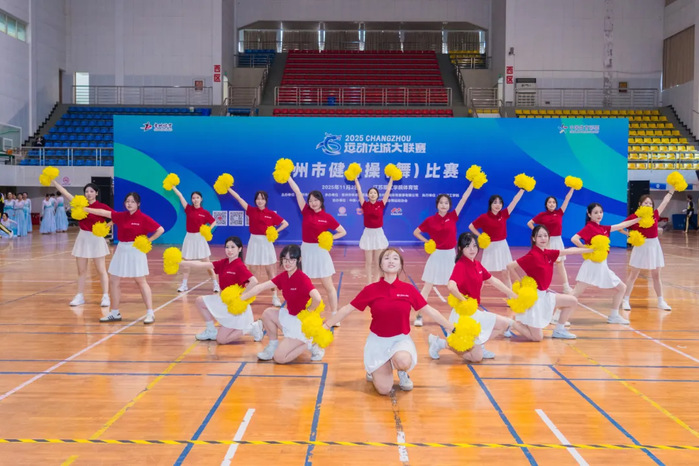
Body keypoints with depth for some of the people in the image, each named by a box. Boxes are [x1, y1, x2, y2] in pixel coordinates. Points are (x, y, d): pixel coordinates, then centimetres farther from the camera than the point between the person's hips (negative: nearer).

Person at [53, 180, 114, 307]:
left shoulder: (102, 207, -9)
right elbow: (65, 193, 2)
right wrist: (53, 182, -2)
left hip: (96, 239, -4)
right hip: (83, 238, 4)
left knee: (101, 270, 1)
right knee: (81, 270, 9)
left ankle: (105, 297, 4)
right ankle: (80, 297, 17)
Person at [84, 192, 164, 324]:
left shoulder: (143, 218, -11)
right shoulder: (121, 216, 4)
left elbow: (160, 230, -12)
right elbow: (104, 212, 3)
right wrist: (84, 209, 1)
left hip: (136, 251, -6)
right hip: (121, 250, 6)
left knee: (141, 282, -2)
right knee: (113, 281, 8)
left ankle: (150, 313, 3)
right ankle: (115, 313, 19)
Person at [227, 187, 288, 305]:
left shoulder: (271, 214, -2)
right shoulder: (251, 210, 1)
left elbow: (285, 223, 2)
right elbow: (238, 198, -3)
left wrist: (275, 231, -10)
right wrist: (228, 187, -7)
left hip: (266, 243, -1)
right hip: (254, 242, 1)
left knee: (271, 271, 1)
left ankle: (275, 297, 5)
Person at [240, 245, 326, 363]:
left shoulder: (302, 279, -23)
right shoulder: (283, 276, 2)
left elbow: (317, 298, -37)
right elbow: (261, 287, 1)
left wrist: (308, 311, -19)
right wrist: (240, 299, -3)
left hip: (302, 323, -8)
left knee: (279, 358, -13)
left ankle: (310, 345, 2)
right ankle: (273, 346, 12)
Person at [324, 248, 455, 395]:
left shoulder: (408, 289, -5)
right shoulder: (371, 290, -7)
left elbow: (430, 311, 2)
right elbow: (347, 309, 0)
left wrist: (453, 328, 3)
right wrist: (326, 325, -1)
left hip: (401, 339, 0)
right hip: (378, 340, 0)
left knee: (403, 361, -36)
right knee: (384, 389, -13)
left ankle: (402, 373, 4)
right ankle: (374, 370, 24)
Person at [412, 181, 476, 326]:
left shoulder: (452, 217, 0)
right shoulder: (430, 220, -4)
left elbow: (464, 198, -1)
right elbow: (416, 232, 7)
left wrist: (472, 182, -2)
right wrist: (427, 242, -4)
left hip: (450, 255, 2)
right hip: (436, 256, -2)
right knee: (427, 286, -3)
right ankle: (419, 316, -1)